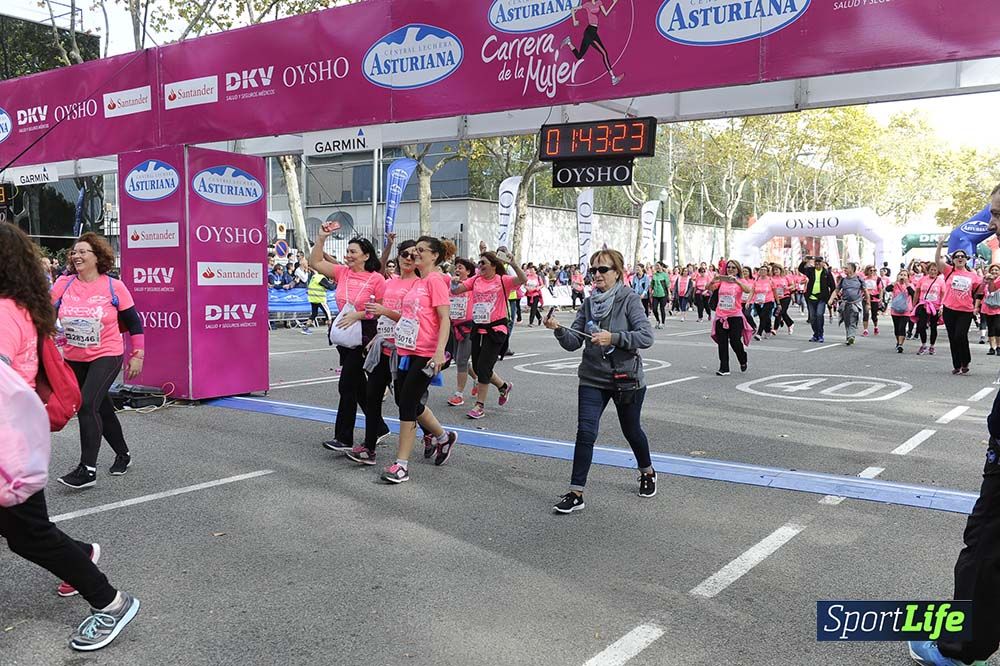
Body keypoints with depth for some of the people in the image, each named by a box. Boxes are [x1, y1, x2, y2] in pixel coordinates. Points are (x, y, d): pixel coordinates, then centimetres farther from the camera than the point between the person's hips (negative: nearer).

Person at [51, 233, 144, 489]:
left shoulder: (114, 287, -8)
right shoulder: (63, 284, -1)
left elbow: (134, 323, -2)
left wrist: (137, 355, -3)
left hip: (106, 356, -4)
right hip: (74, 359, 5)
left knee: (87, 404, -19)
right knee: (102, 408, 16)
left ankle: (87, 469, -13)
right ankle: (123, 454, 36)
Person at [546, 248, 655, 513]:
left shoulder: (629, 300, -10)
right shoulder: (589, 303, 2)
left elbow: (646, 337, -19)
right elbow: (573, 342, 0)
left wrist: (613, 337, -29)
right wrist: (558, 329, -19)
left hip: (626, 379, -3)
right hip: (593, 379, 3)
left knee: (631, 431, 17)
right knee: (585, 433, -9)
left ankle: (647, 472, 45)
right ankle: (576, 493, -3)